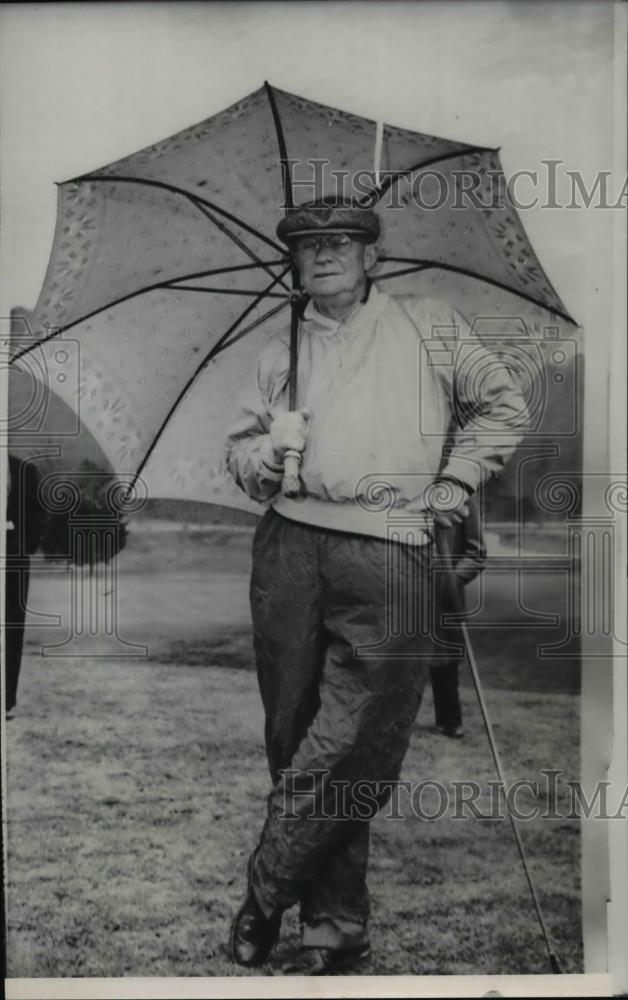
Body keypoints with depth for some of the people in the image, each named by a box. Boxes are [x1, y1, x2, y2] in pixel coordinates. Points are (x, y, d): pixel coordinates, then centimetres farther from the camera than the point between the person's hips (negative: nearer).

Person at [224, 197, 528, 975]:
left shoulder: (429, 327, 14)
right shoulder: (279, 354, 21)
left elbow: (502, 406, 18)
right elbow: (237, 450, 22)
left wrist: (456, 480, 6)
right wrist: (267, 452, -1)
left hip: (389, 554, -3)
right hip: (290, 552, 3)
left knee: (348, 747, -10)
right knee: (293, 734, 2)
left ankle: (266, 897, 6)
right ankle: (336, 923, 14)